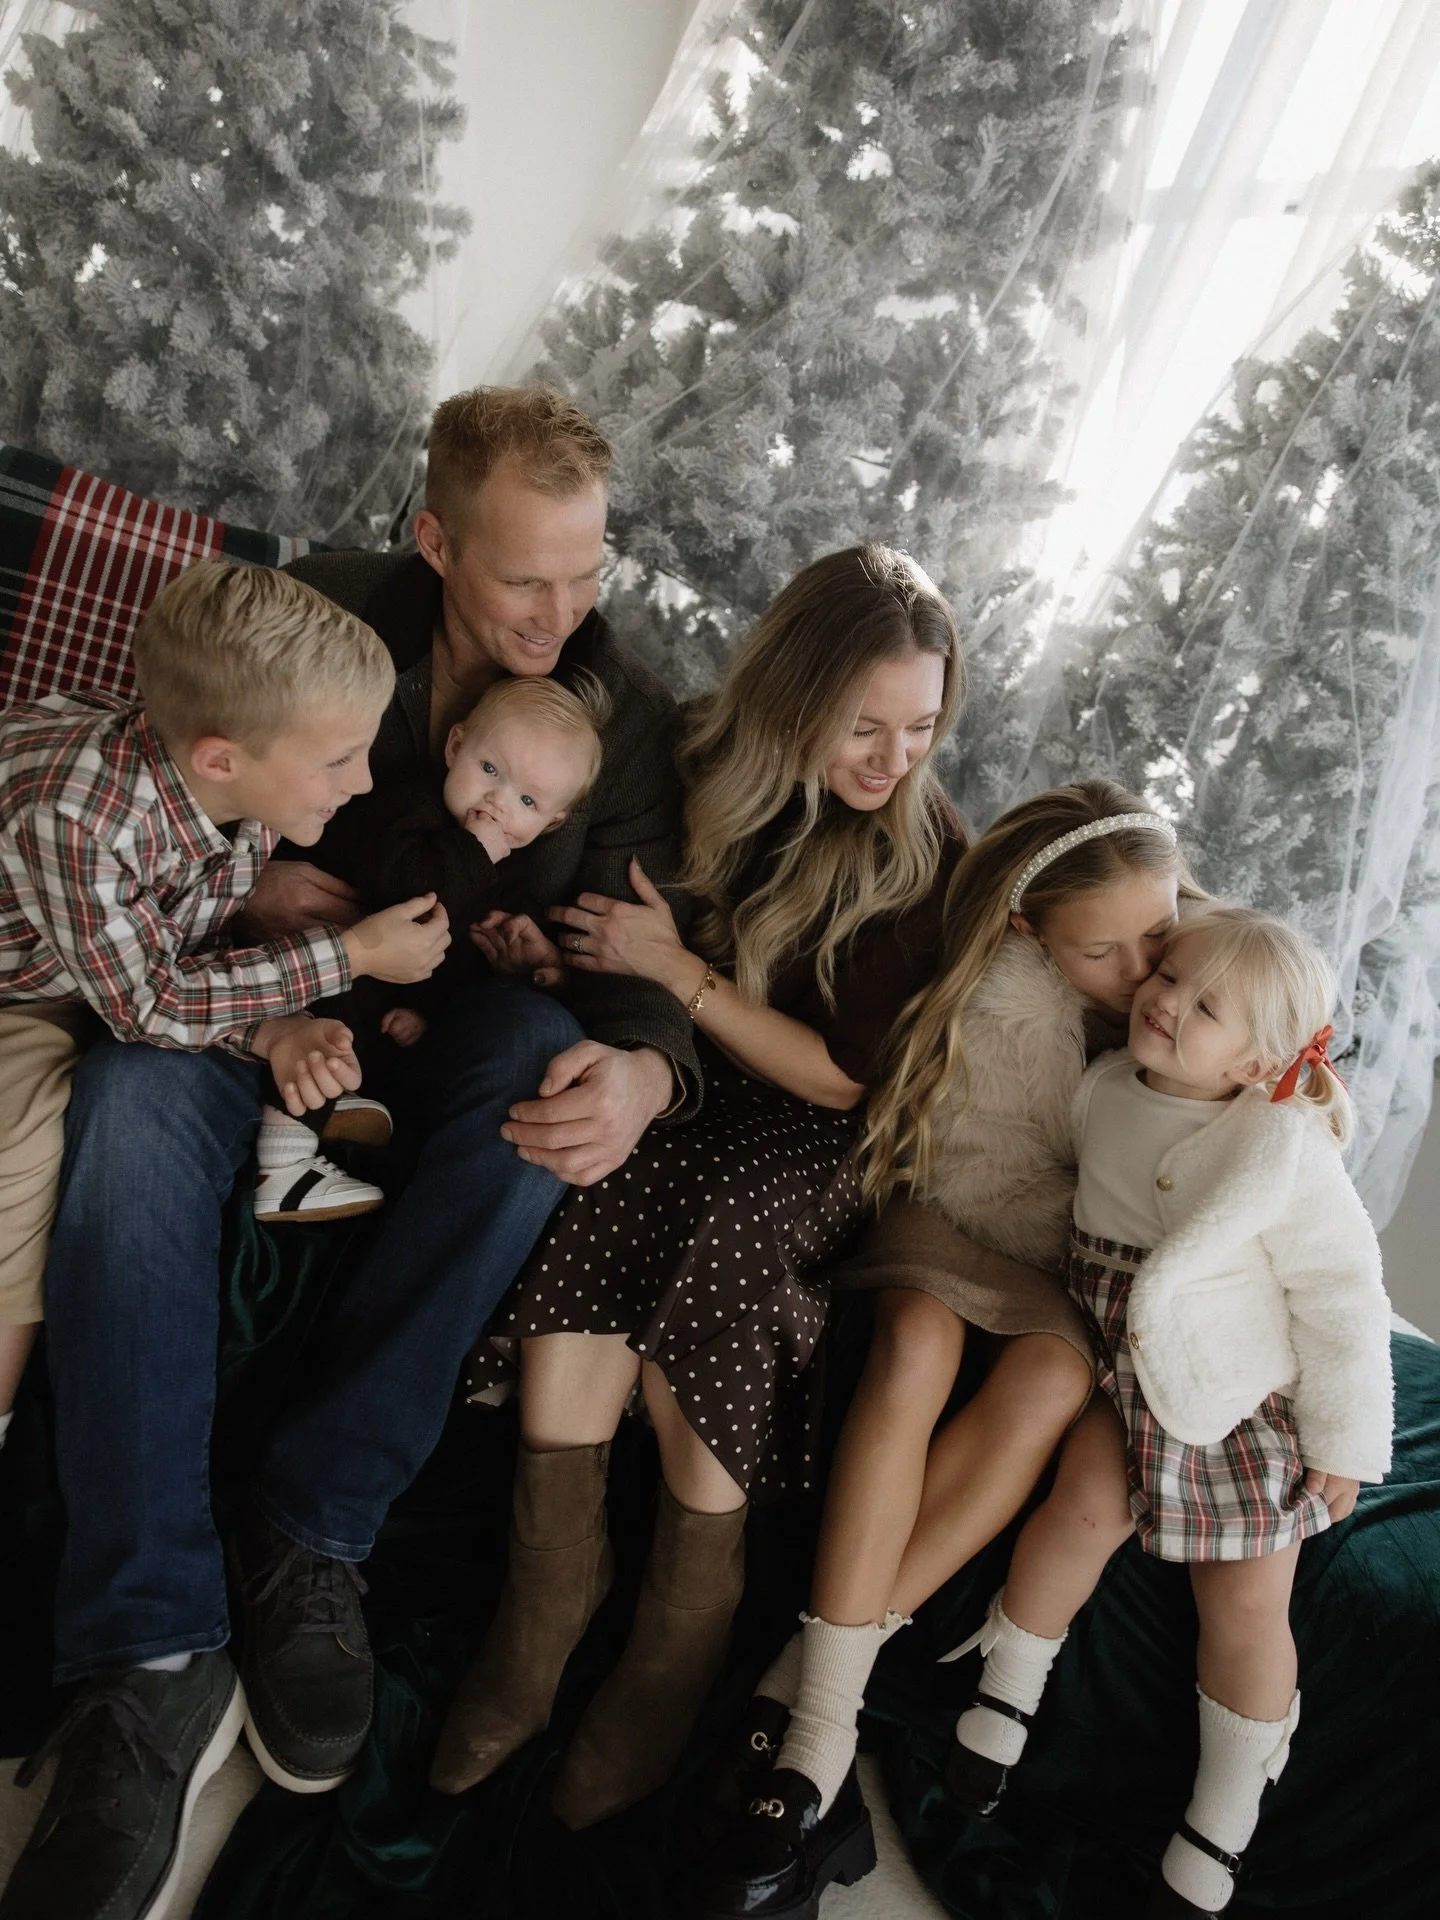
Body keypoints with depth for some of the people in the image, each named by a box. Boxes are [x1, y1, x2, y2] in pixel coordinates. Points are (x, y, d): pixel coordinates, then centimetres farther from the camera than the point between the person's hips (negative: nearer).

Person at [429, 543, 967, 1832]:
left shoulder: (930, 859, -8)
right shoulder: (709, 771, 0)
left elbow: (847, 1079, -9)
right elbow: (615, 951, 13)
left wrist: (677, 970, -15)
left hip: (813, 1141, -2)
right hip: (677, 1091, 3)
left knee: (707, 1256, -33)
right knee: (573, 1215, -30)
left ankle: (683, 1630, -15)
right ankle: (553, 1595, -19)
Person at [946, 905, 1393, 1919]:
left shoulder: (1286, 1154, -24)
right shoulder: (1107, 1088, -9)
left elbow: (1345, 1302, -15)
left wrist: (1344, 1447, -9)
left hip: (1251, 1403, -3)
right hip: (1127, 1371, 3)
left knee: (1247, 1607, 4)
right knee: (1091, 1504, -18)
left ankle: (1221, 1832, 26)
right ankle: (1007, 1692, 9)